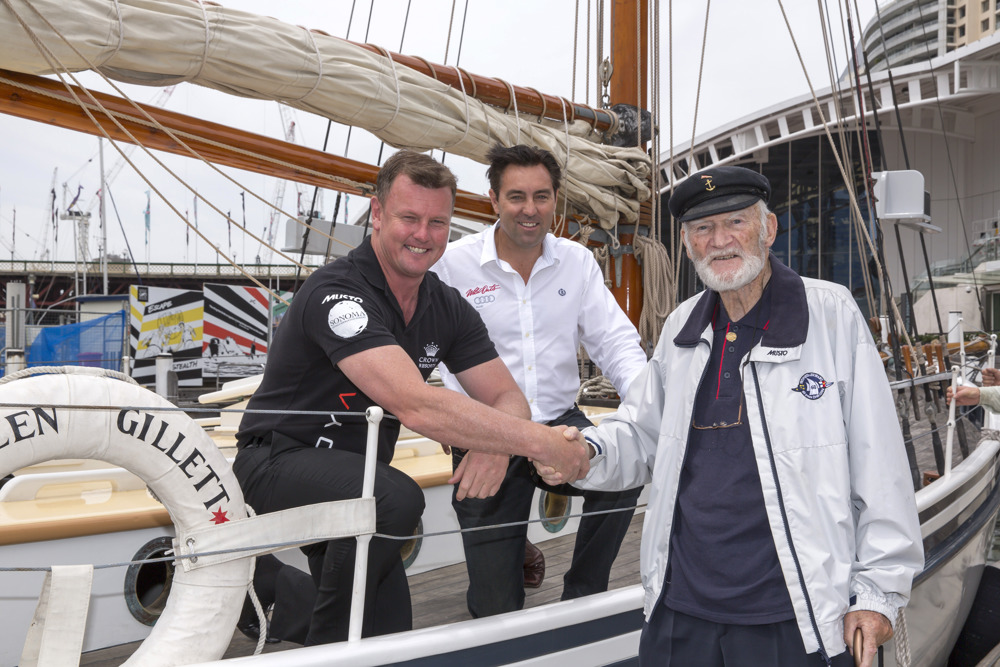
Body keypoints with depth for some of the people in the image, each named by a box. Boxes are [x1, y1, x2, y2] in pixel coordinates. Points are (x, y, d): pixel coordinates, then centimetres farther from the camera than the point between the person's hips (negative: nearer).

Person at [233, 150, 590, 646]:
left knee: (391, 634, 3)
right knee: (396, 500, -35)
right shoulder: (337, 292, -26)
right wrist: (540, 442, -36)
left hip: (355, 474, 7)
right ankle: (327, 646, -10)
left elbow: (507, 397, -4)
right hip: (281, 461, -6)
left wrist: (496, 447, -29)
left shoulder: (447, 308, -2)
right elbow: (416, 406, -38)